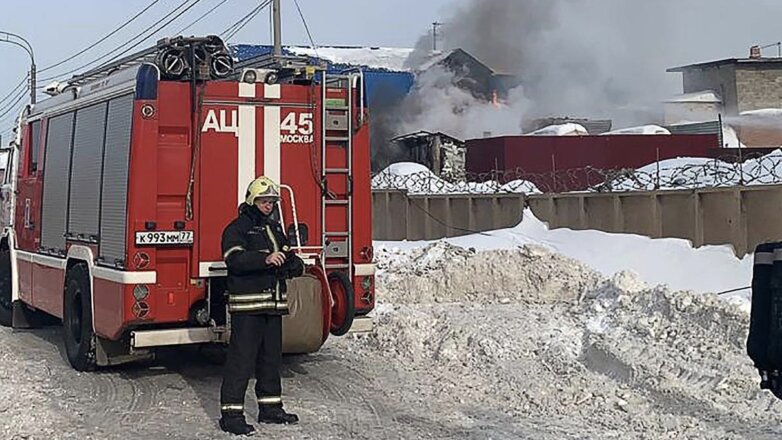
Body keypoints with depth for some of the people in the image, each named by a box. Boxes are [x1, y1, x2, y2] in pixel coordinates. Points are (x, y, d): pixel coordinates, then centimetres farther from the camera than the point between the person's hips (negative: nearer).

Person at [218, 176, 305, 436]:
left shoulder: (274, 229, 20)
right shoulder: (238, 228, -5)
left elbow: (289, 259, 23)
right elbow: (234, 259, -20)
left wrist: (294, 263, -2)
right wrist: (265, 259, -34)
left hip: (273, 304, 8)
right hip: (247, 305, -8)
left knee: (271, 357, 14)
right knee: (241, 358, -8)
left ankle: (270, 407, 25)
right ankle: (231, 414, -4)